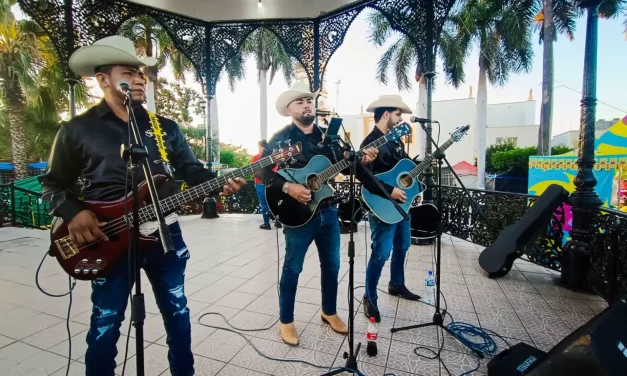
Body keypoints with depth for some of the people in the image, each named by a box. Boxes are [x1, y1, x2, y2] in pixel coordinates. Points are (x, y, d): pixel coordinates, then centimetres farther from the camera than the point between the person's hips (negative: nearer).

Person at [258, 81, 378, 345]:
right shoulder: (281, 139, -6)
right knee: (293, 268, 7)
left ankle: (329, 312, 38)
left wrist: (361, 160, -8)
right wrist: (288, 188, -27)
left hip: (327, 210, 6)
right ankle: (286, 321, 27)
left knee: (332, 265, 16)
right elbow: (264, 174, -13)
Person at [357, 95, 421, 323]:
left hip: (401, 203, 10)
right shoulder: (371, 142, -17)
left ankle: (397, 285, 42)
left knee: (402, 246, 21)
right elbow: (363, 175, -30)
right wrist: (389, 191, -29)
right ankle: (370, 298, 13)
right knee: (381, 254, -5)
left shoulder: (396, 139, 12)